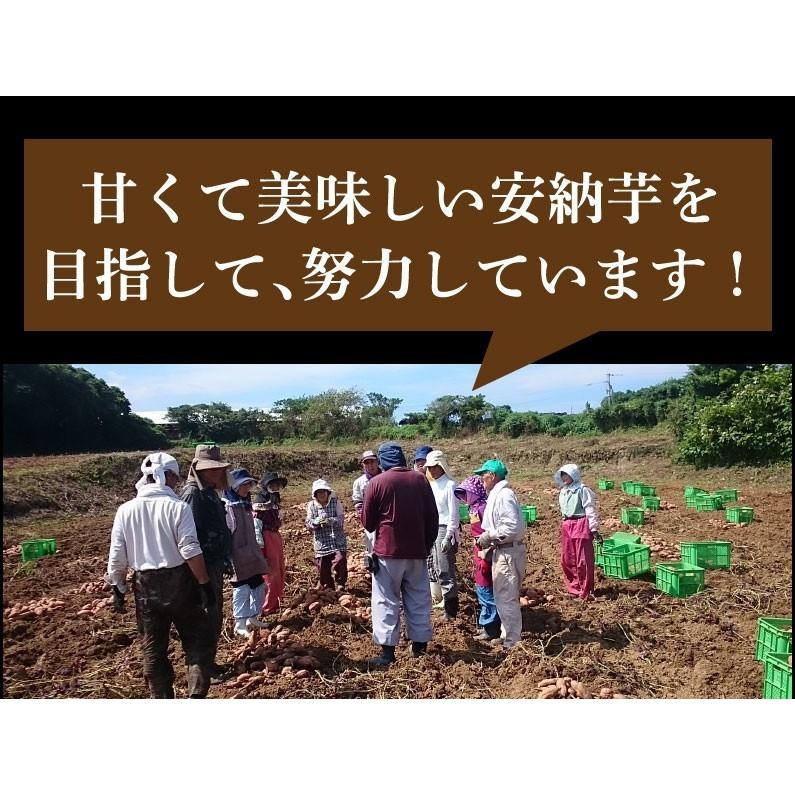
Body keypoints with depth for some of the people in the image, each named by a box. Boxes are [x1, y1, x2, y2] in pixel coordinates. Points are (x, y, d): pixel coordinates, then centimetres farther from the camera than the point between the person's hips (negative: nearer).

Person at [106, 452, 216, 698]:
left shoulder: (126, 510, 0)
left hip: (145, 586, 4)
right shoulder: (176, 506, -12)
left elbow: (116, 556, 2)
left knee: (153, 650, 15)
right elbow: (191, 551, -16)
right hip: (178, 582, -4)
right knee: (199, 641, 9)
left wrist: (118, 589, 14)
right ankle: (197, 695, 1)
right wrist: (205, 585, -10)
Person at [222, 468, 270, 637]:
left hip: (251, 556, 8)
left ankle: (253, 619, 29)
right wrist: (227, 559, -20)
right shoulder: (226, 507, -16)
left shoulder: (245, 504, 11)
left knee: (259, 586, 13)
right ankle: (240, 625, 13)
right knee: (241, 590, 0)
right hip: (237, 558, -8)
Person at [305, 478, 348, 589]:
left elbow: (341, 520, -7)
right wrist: (316, 521, -21)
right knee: (323, 568, 6)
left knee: (340, 562, -16)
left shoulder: (335, 502, -2)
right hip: (321, 544, 2)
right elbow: (308, 525, 1)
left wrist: (330, 521, -27)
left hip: (338, 542, -2)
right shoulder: (311, 505, 3)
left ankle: (341, 585, 10)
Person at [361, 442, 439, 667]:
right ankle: (420, 646, 21)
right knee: (418, 598, 14)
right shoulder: (420, 479, 0)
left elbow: (367, 522, -2)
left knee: (387, 601, 4)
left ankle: (387, 652, 5)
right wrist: (427, 544, 15)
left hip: (388, 550, -3)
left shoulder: (377, 482, -9)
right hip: (417, 550, 4)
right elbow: (433, 517, 5)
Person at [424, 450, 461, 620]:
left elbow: (454, 514, -15)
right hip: (433, 530, 9)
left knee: (446, 571, -5)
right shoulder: (432, 485, 12)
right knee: (438, 569, 16)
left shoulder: (450, 485, -13)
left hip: (446, 530, -9)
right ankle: (446, 600, 29)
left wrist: (448, 537, -19)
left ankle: (450, 611, 3)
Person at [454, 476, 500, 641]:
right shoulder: (474, 508, 9)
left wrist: (484, 554, -20)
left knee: (486, 591, -1)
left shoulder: (483, 507, -20)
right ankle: (486, 624, 29)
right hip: (479, 552, 10)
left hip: (485, 554, -10)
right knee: (481, 590, 17)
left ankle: (491, 629, 8)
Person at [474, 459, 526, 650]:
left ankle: (512, 642, 7)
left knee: (507, 598, -2)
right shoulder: (496, 494, 14)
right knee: (503, 596, 19)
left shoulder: (504, 495, -18)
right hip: (501, 551, 11)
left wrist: (488, 536, -17)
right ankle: (507, 635, 30)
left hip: (508, 552, -11)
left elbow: (513, 526, -26)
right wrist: (489, 540, 10)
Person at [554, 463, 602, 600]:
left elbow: (590, 510, -11)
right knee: (566, 560, 11)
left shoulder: (582, 490, -10)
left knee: (583, 561, 0)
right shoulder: (563, 491, 12)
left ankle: (586, 591, 12)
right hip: (566, 526, 8)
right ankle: (574, 588, 26)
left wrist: (594, 529, -14)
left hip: (581, 525, -8)